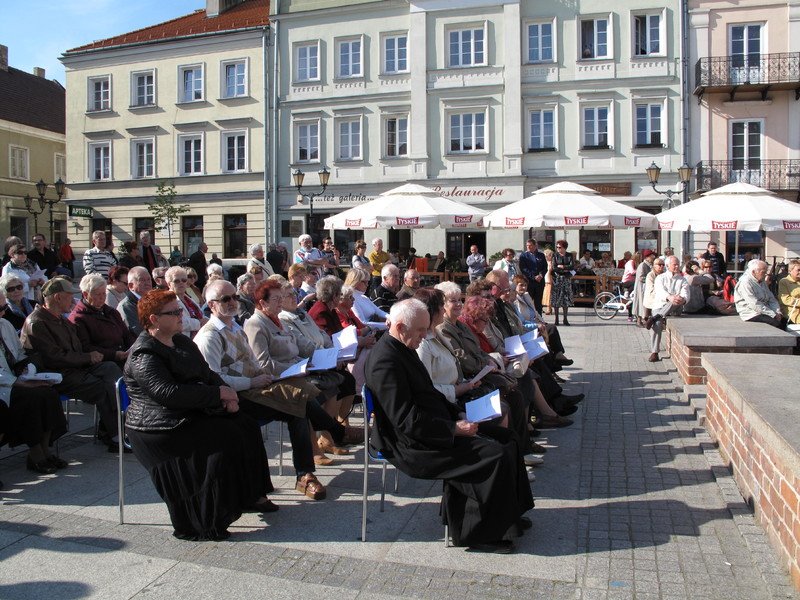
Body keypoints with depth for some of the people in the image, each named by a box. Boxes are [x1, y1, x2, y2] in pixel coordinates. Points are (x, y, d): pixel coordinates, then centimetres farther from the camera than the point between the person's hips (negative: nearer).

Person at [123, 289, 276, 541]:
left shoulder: (182, 342, 16)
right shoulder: (144, 355, -14)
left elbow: (208, 374, 18)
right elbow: (167, 392, -27)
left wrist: (225, 392, -5)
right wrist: (218, 394, -24)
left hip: (194, 413, 9)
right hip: (162, 425, -9)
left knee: (246, 425, -6)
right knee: (226, 438, -24)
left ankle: (251, 495, 4)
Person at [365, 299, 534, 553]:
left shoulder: (404, 349, 11)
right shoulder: (386, 361, -22)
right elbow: (407, 421, -25)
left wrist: (457, 414, 6)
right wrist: (454, 429, -21)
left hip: (435, 429, 11)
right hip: (413, 445, -11)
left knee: (505, 437, 7)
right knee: (496, 455, -19)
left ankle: (506, 514, 17)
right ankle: (480, 534, -5)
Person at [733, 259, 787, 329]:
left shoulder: (762, 282, 18)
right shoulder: (745, 283, -13)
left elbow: (772, 299, 17)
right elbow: (754, 305, -20)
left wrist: (778, 312, -3)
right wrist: (773, 315, -19)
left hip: (764, 312, 9)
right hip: (752, 315, -9)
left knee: (784, 320, -12)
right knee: (776, 323, -27)